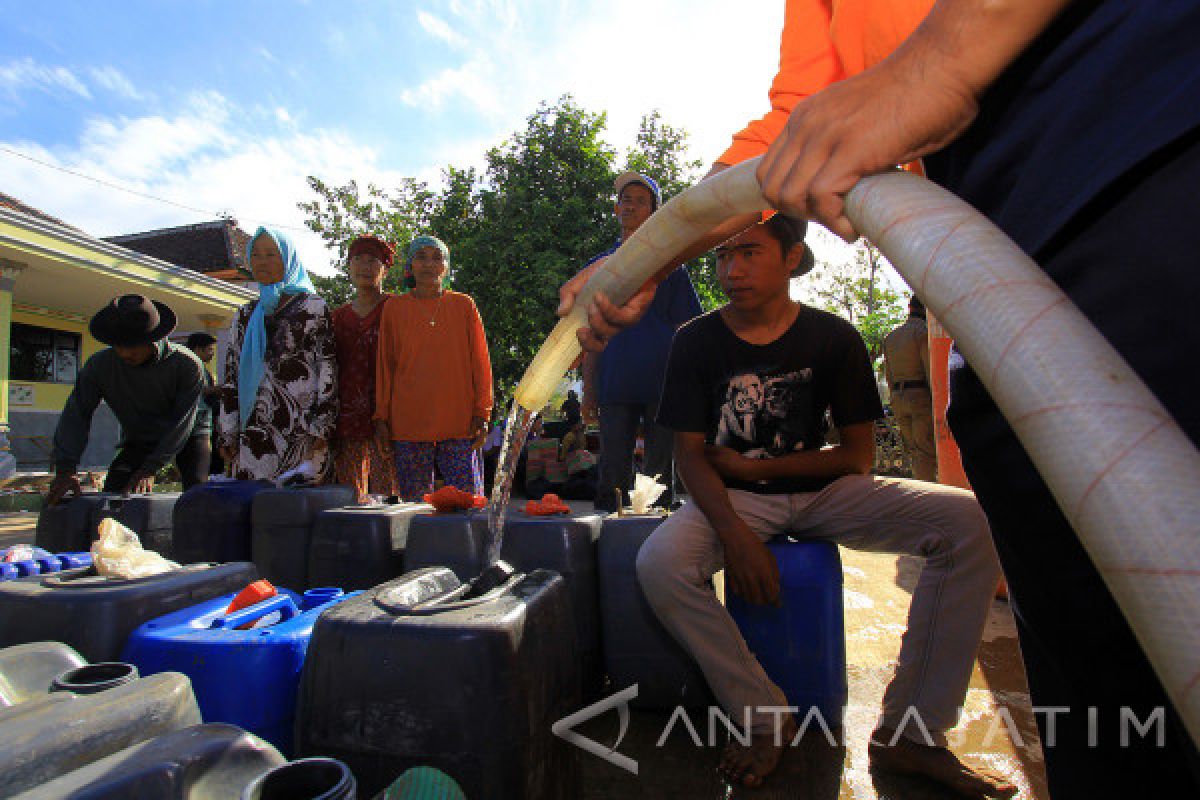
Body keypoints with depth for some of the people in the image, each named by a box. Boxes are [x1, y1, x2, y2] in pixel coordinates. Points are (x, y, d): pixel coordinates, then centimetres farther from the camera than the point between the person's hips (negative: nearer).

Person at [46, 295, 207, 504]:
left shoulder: (187, 365, -25)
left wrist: (149, 469, -30)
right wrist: (65, 469, -26)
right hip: (138, 441, 4)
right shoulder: (100, 365, -15)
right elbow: (76, 414, -14)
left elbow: (182, 423, -24)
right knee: (112, 494, -15)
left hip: (188, 436, -3)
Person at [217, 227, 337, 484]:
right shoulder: (245, 316, 18)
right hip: (254, 431, 5)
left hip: (301, 432, -4)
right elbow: (231, 378, 18)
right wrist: (227, 434, 11)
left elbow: (327, 368, -3)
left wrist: (321, 428, -10)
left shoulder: (313, 307, 3)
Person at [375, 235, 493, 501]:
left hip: (459, 422, -1)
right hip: (408, 423, 1)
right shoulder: (394, 308, 10)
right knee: (414, 501, 4)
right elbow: (384, 366, 11)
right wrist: (382, 417, 5)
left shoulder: (463, 305, 8)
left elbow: (480, 362, 6)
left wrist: (482, 413, -1)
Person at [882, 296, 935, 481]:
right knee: (927, 452, -4)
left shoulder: (890, 337, 15)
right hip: (922, 396, -7)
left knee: (915, 451, 14)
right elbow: (931, 372, -14)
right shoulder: (924, 332, -8)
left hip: (898, 398, 7)